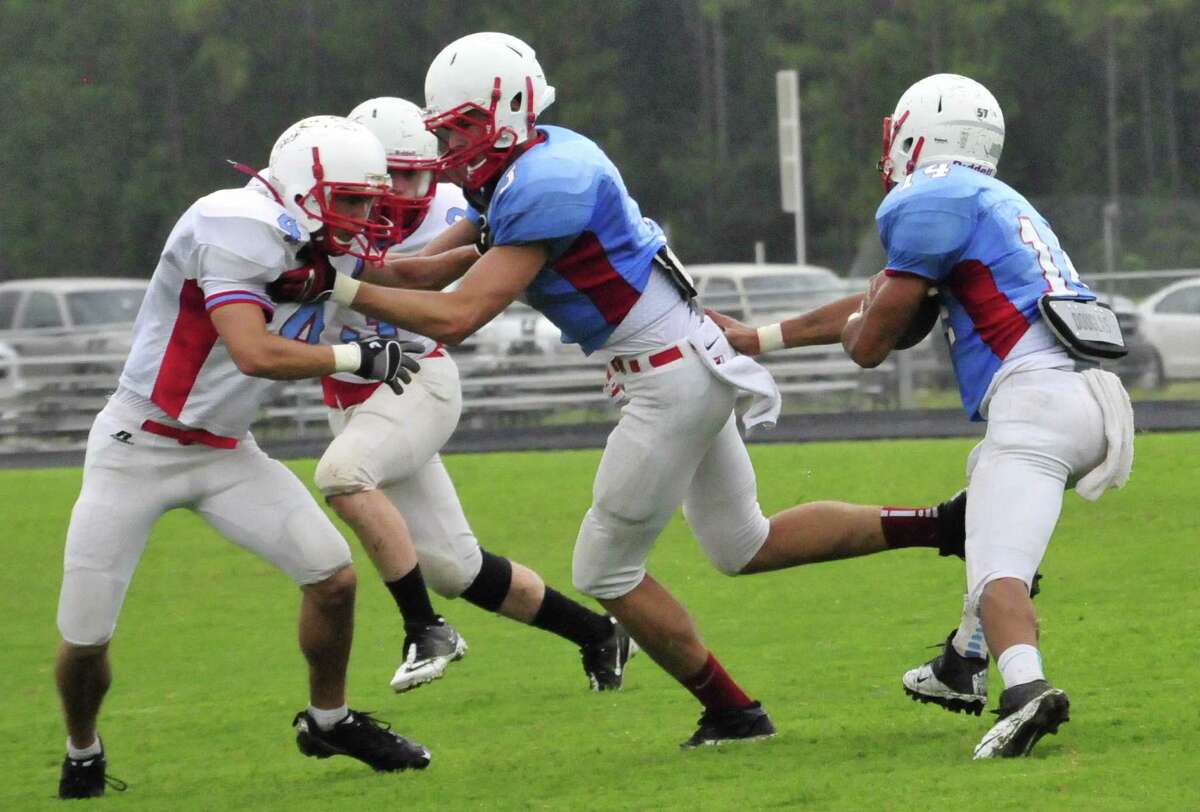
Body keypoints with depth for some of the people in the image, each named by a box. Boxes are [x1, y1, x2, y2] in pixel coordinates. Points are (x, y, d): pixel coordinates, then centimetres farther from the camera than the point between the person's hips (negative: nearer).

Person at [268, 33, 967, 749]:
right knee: (745, 547, 20)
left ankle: (732, 713, 12)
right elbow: (427, 264, 11)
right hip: (692, 368, 10)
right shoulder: (529, 168, 9)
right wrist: (337, 261, -2)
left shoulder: (546, 187, -21)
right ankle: (949, 528, 19)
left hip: (672, 380, -10)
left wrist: (340, 288, -23)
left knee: (606, 571, 1)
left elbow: (457, 317, -25)